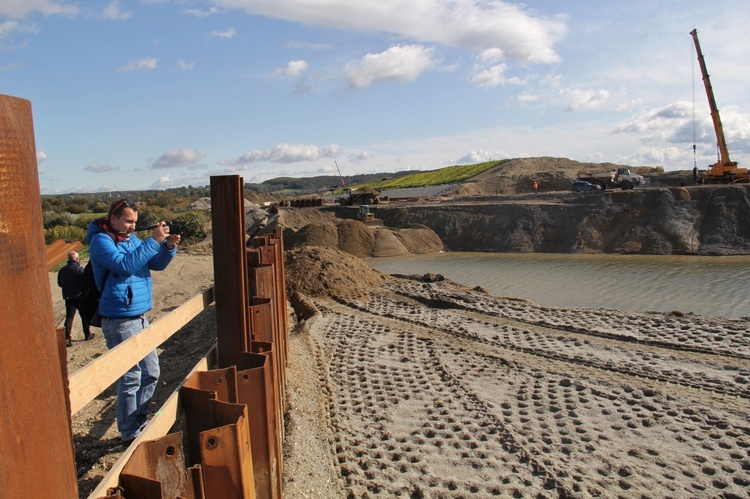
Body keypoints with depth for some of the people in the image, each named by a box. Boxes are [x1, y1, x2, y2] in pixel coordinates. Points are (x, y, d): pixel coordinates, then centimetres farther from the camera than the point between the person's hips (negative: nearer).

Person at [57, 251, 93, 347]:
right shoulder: (80, 269, -14)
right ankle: (88, 334, 25)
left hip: (68, 297, 4)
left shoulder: (62, 270, 3)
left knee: (69, 317, 1)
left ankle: (67, 338, -11)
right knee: (85, 316, 13)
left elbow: (60, 284, 13)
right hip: (80, 296, -3)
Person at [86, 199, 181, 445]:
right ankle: (130, 434, 12)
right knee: (131, 378, -2)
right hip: (120, 321, -8)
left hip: (140, 318, 8)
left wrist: (169, 246, -9)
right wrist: (153, 241, -27)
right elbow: (125, 265, -26)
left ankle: (140, 422, 30)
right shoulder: (101, 240, -11)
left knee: (151, 372, 15)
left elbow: (157, 264, 9)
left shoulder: (132, 239, 12)